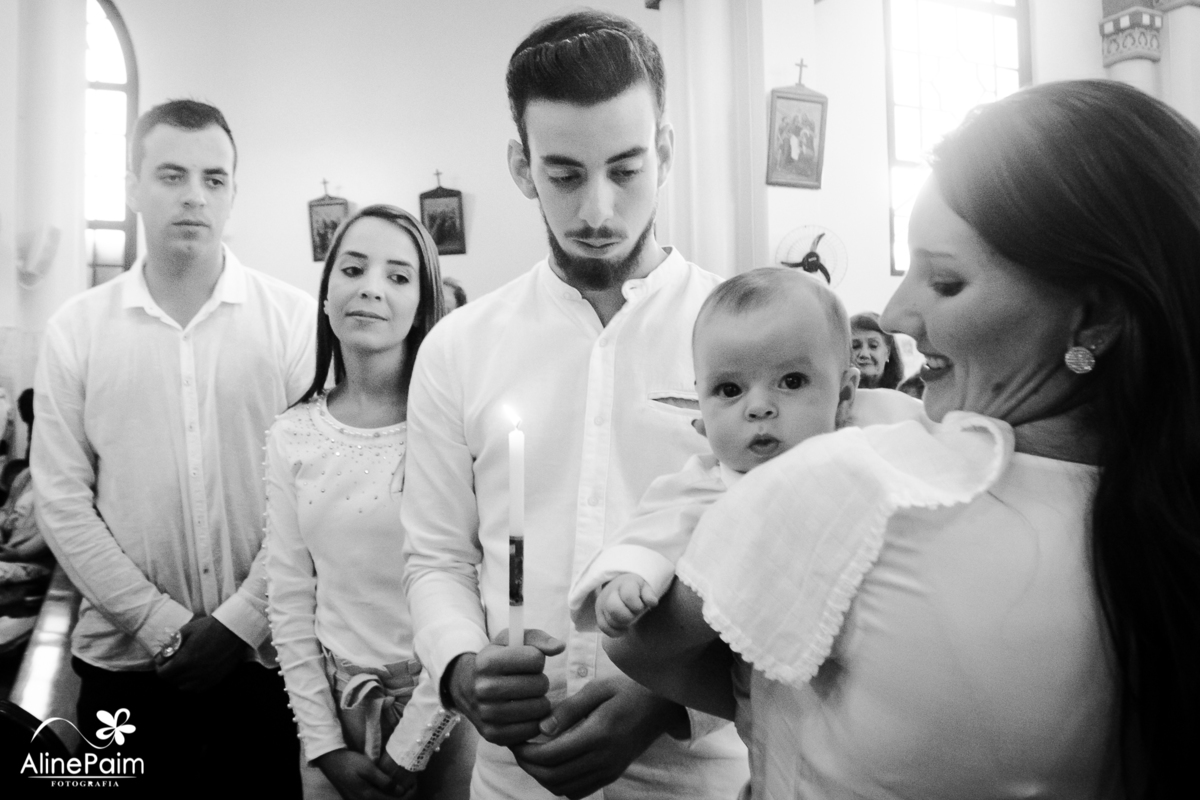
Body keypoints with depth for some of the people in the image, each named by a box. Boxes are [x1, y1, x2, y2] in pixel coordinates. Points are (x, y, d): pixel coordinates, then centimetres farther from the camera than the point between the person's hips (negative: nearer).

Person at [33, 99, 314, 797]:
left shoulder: (296, 318, -5)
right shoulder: (76, 328, 1)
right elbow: (61, 501, -1)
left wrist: (239, 621, -12)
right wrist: (162, 623, -8)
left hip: (264, 655, -1)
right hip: (124, 661, 2)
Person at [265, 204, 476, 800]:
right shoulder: (291, 436, -2)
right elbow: (289, 603, 1)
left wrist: (409, 746, -12)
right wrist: (325, 744, -3)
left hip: (441, 707, -3)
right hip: (336, 706, 3)